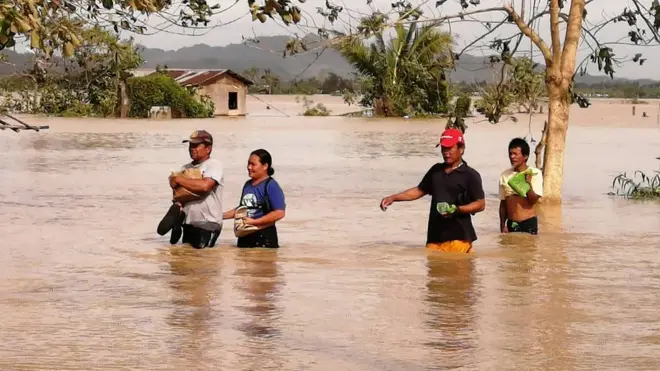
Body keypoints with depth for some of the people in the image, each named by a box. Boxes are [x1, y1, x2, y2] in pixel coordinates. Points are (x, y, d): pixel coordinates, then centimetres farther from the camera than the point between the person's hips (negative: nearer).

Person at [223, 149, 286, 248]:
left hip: (264, 237, -8)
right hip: (245, 236, 8)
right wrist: (221, 215, 15)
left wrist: (254, 221, -21)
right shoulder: (247, 185, 11)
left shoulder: (271, 186, -11)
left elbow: (280, 213, -20)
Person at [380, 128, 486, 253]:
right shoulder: (436, 170, 16)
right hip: (435, 236, 6)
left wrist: (457, 209, -20)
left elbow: (480, 204, -5)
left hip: (458, 237, -6)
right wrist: (393, 198, 14)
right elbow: (420, 190, 24)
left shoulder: (470, 175, -3)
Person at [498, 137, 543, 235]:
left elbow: (534, 200, -11)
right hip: (511, 224, 3)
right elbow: (503, 203, 10)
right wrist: (502, 225, 6)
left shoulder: (534, 173, -6)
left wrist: (529, 183, -28)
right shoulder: (505, 175, 5)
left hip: (529, 223, -3)